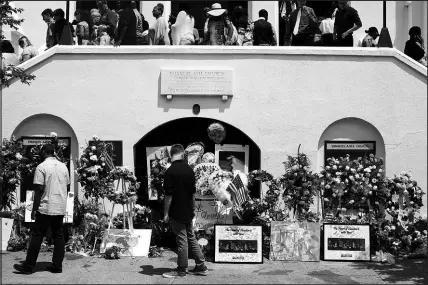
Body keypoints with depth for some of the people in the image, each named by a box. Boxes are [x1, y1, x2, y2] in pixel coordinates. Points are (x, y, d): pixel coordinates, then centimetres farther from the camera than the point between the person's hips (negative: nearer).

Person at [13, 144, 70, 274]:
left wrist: (34, 209, -7)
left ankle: (28, 266, 7)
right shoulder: (63, 166, 8)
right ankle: (57, 266, 11)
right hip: (61, 208, 5)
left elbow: (39, 189, -13)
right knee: (59, 236, 8)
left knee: (37, 236, 1)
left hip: (46, 208, -5)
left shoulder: (42, 167, -10)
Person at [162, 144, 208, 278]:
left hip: (177, 212, -6)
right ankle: (201, 266, 19)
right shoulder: (189, 169, 4)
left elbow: (169, 195, -17)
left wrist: (166, 213, -9)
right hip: (189, 211, 6)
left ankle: (181, 270, 11)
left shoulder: (170, 171, -16)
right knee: (191, 238, 15)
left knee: (182, 241, 1)